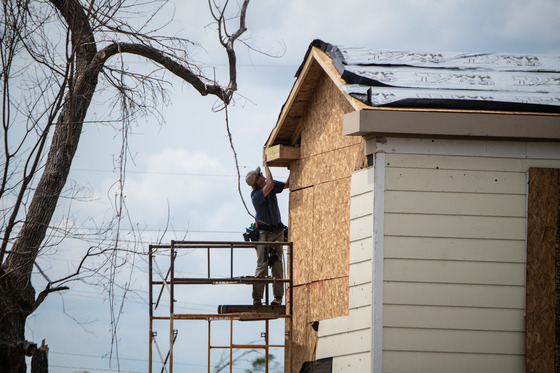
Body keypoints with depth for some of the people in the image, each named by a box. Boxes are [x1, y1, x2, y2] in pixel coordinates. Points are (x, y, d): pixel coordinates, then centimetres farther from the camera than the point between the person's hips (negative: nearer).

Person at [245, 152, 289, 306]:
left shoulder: (270, 186, 5)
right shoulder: (256, 195, -18)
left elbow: (287, 184, 18)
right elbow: (270, 184, -33)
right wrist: (266, 165, -25)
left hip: (278, 231, 6)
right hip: (264, 232, -6)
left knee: (277, 264, 1)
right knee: (262, 265, -10)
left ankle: (278, 297, 1)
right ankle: (257, 298, -9)